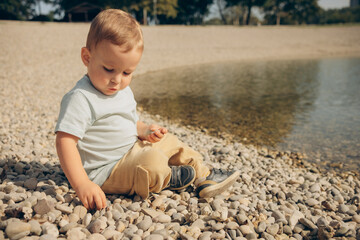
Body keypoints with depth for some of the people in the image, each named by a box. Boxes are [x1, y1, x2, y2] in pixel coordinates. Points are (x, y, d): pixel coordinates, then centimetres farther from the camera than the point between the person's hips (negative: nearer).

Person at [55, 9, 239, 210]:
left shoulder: (124, 91, 8)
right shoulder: (81, 99, -22)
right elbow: (65, 141, -26)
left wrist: (144, 130, -3)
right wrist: (82, 184, -35)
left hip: (132, 152, 9)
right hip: (105, 172, -9)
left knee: (168, 141, 14)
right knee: (152, 161, -32)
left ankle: (205, 175, 24)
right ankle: (167, 178, 0)